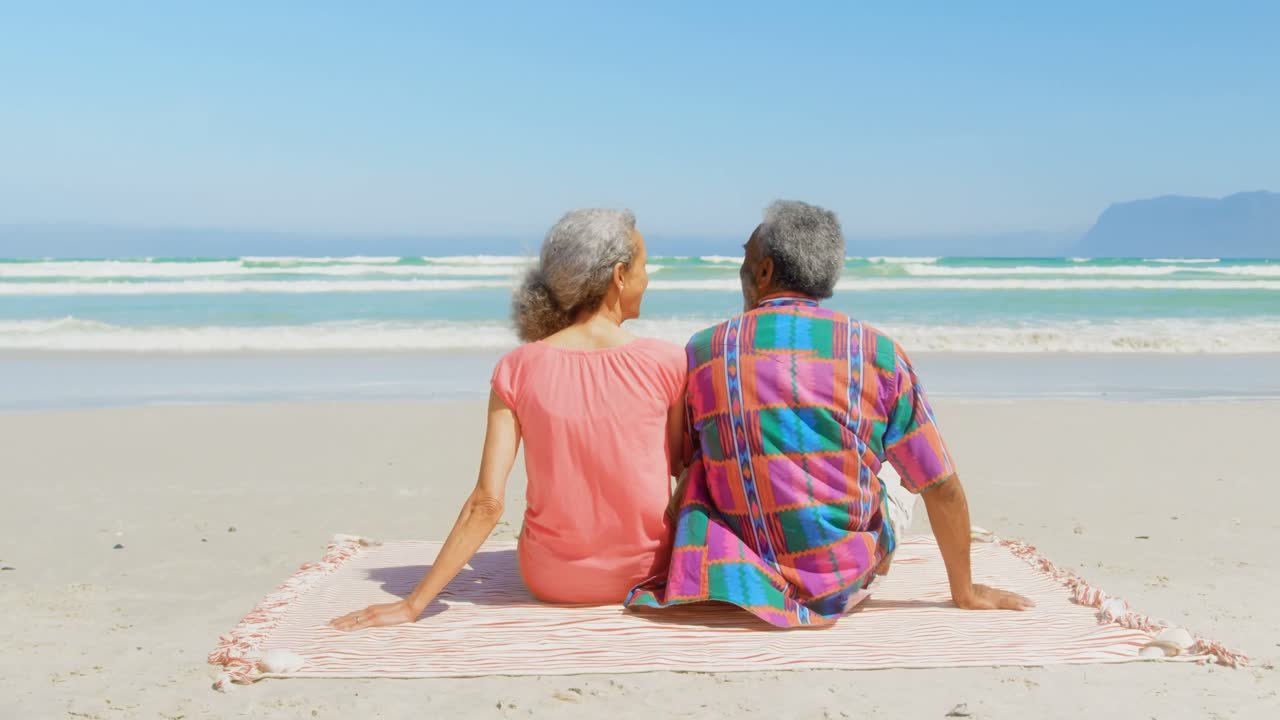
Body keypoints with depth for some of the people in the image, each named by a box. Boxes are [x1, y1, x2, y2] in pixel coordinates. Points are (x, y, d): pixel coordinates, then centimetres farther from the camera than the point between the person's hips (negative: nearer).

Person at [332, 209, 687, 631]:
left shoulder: (518, 370, -11)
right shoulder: (666, 363, -15)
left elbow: (486, 504, -15)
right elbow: (682, 467, 0)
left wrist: (414, 604, -11)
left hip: (550, 580, 1)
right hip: (644, 575, -1)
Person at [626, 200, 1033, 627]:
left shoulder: (701, 352, -4)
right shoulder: (878, 353, -6)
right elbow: (942, 489, -3)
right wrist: (965, 593, 12)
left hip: (738, 572, 0)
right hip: (843, 584, 1)